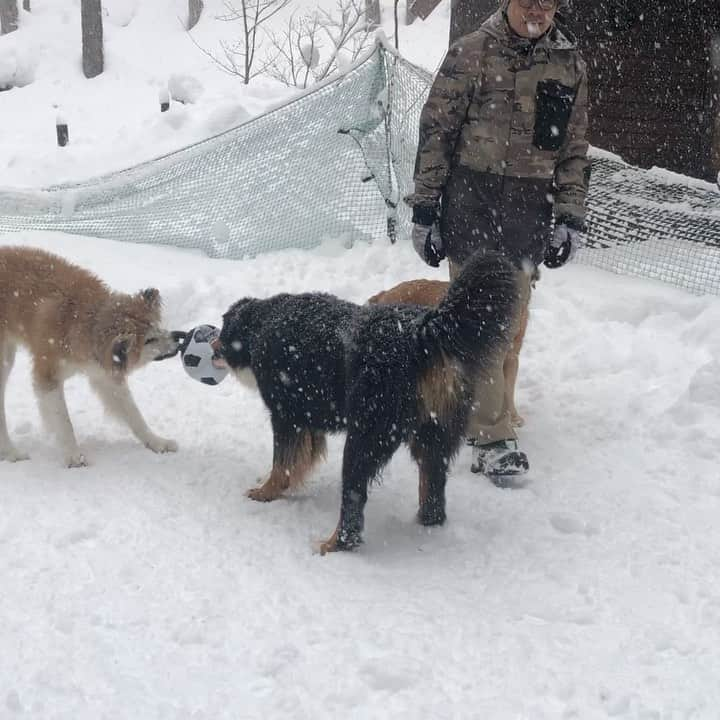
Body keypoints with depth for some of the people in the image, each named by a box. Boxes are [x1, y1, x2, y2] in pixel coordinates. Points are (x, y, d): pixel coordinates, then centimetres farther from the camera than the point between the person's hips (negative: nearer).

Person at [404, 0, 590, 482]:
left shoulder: (570, 63, 8)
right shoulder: (471, 52, -2)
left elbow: (575, 147, 12)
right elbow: (435, 131, 0)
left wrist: (571, 218, 6)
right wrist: (425, 207, -3)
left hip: (530, 205, 4)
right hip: (471, 197, -4)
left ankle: (467, 398, 25)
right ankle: (493, 435, -6)